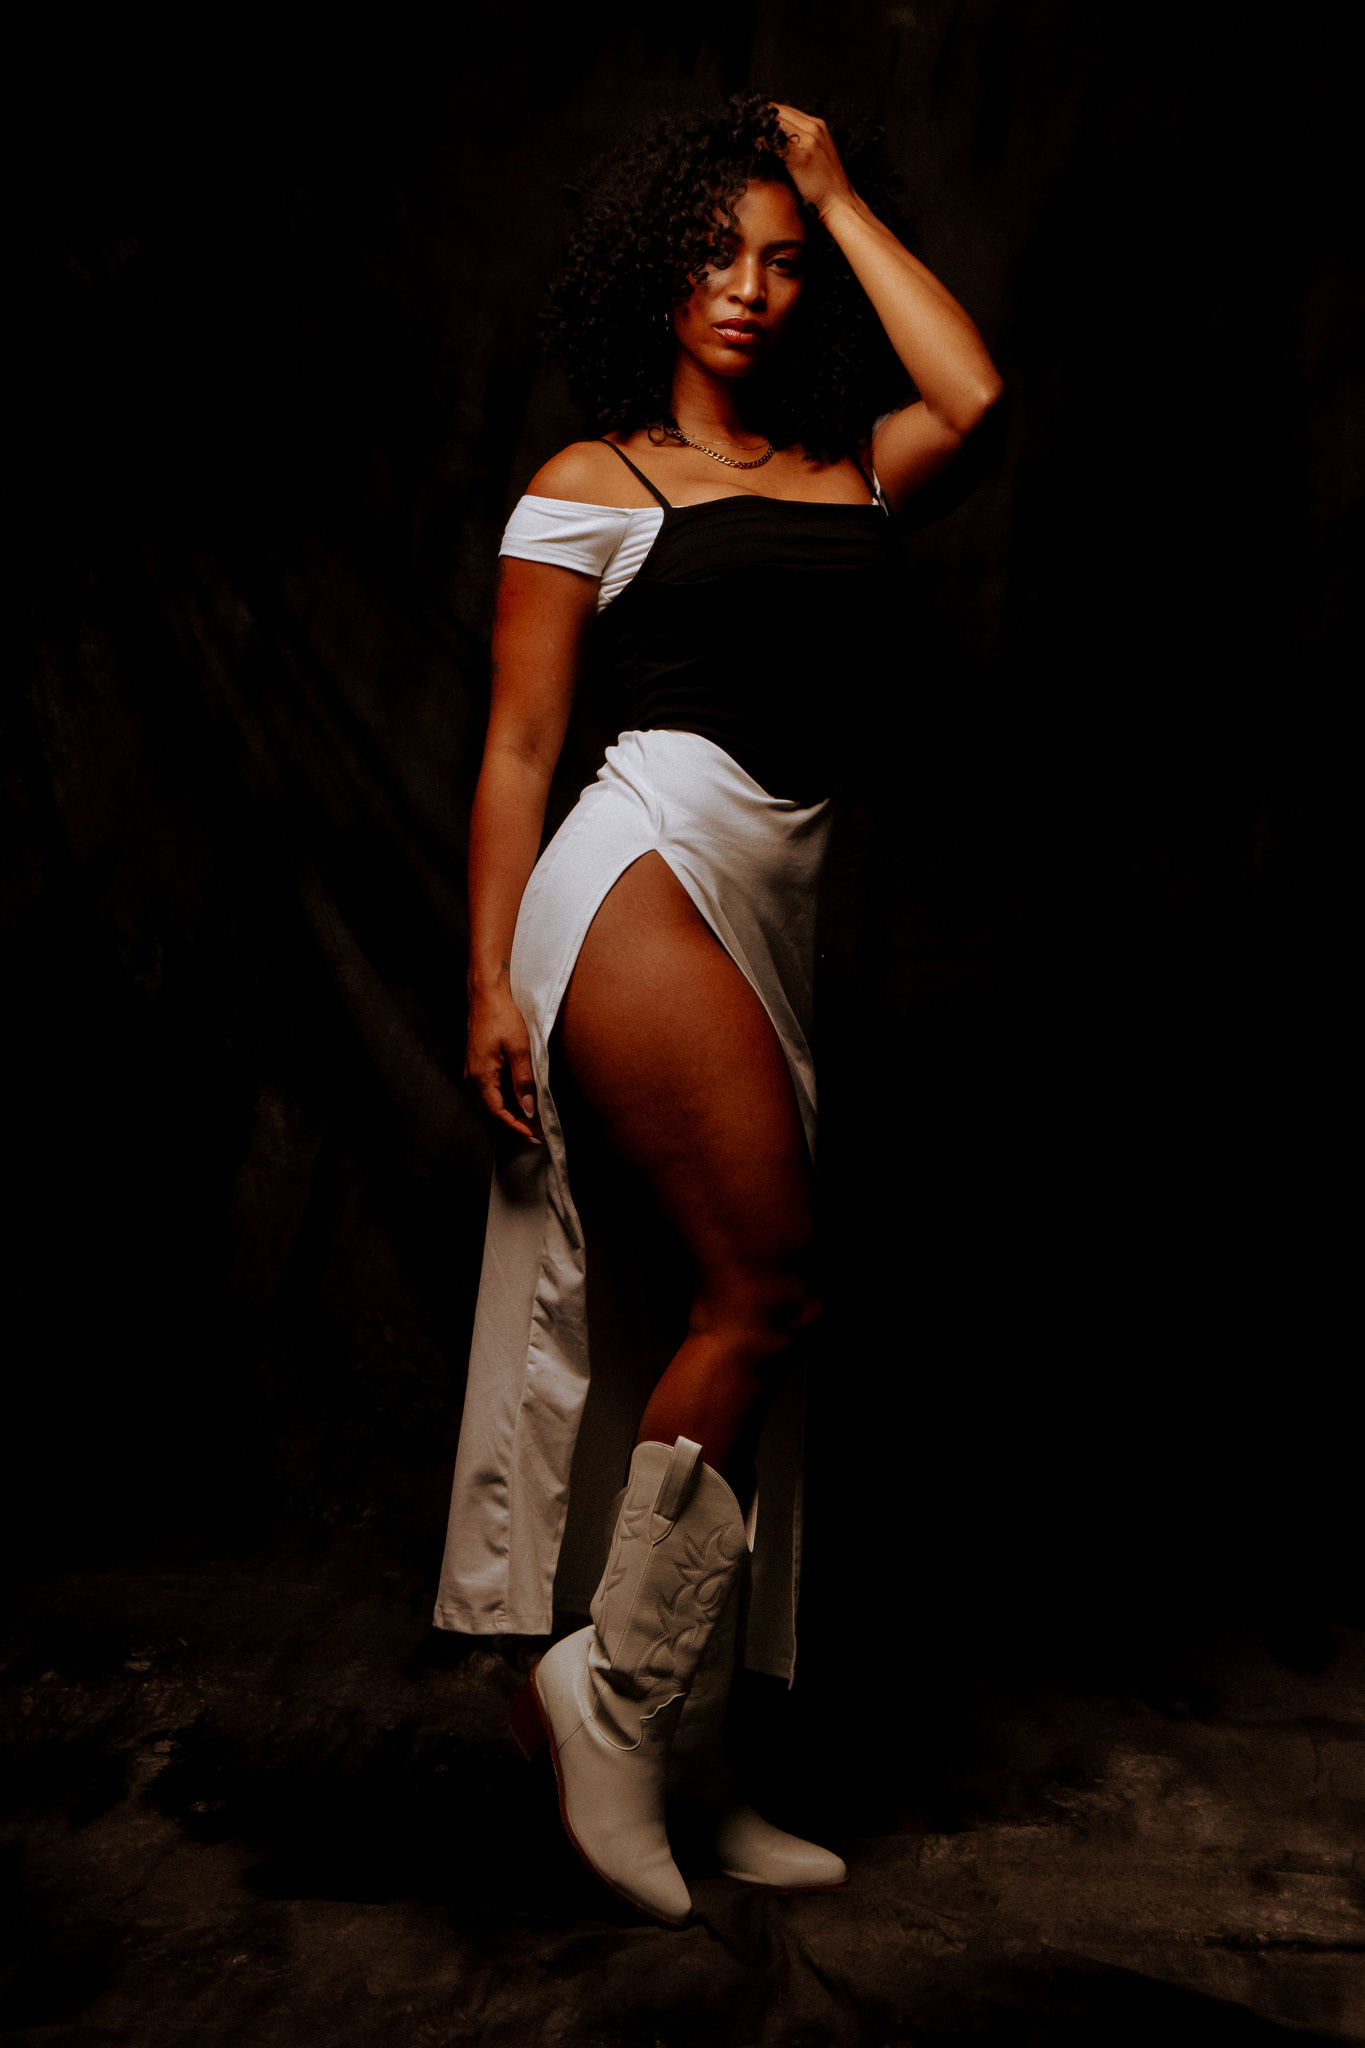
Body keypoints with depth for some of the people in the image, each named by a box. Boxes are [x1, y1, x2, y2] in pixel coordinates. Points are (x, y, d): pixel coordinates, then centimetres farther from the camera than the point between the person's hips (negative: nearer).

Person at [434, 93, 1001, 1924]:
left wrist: (836, 193, 17)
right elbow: (519, 747, 2)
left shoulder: (849, 472, 21)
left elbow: (971, 390, 2)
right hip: (649, 867, -6)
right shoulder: (591, 486, 7)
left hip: (770, 906, 6)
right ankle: (608, 1679, 6)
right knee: (771, 1283, -12)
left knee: (743, 1309, 5)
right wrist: (490, 977, -7)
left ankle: (679, 1753, 18)